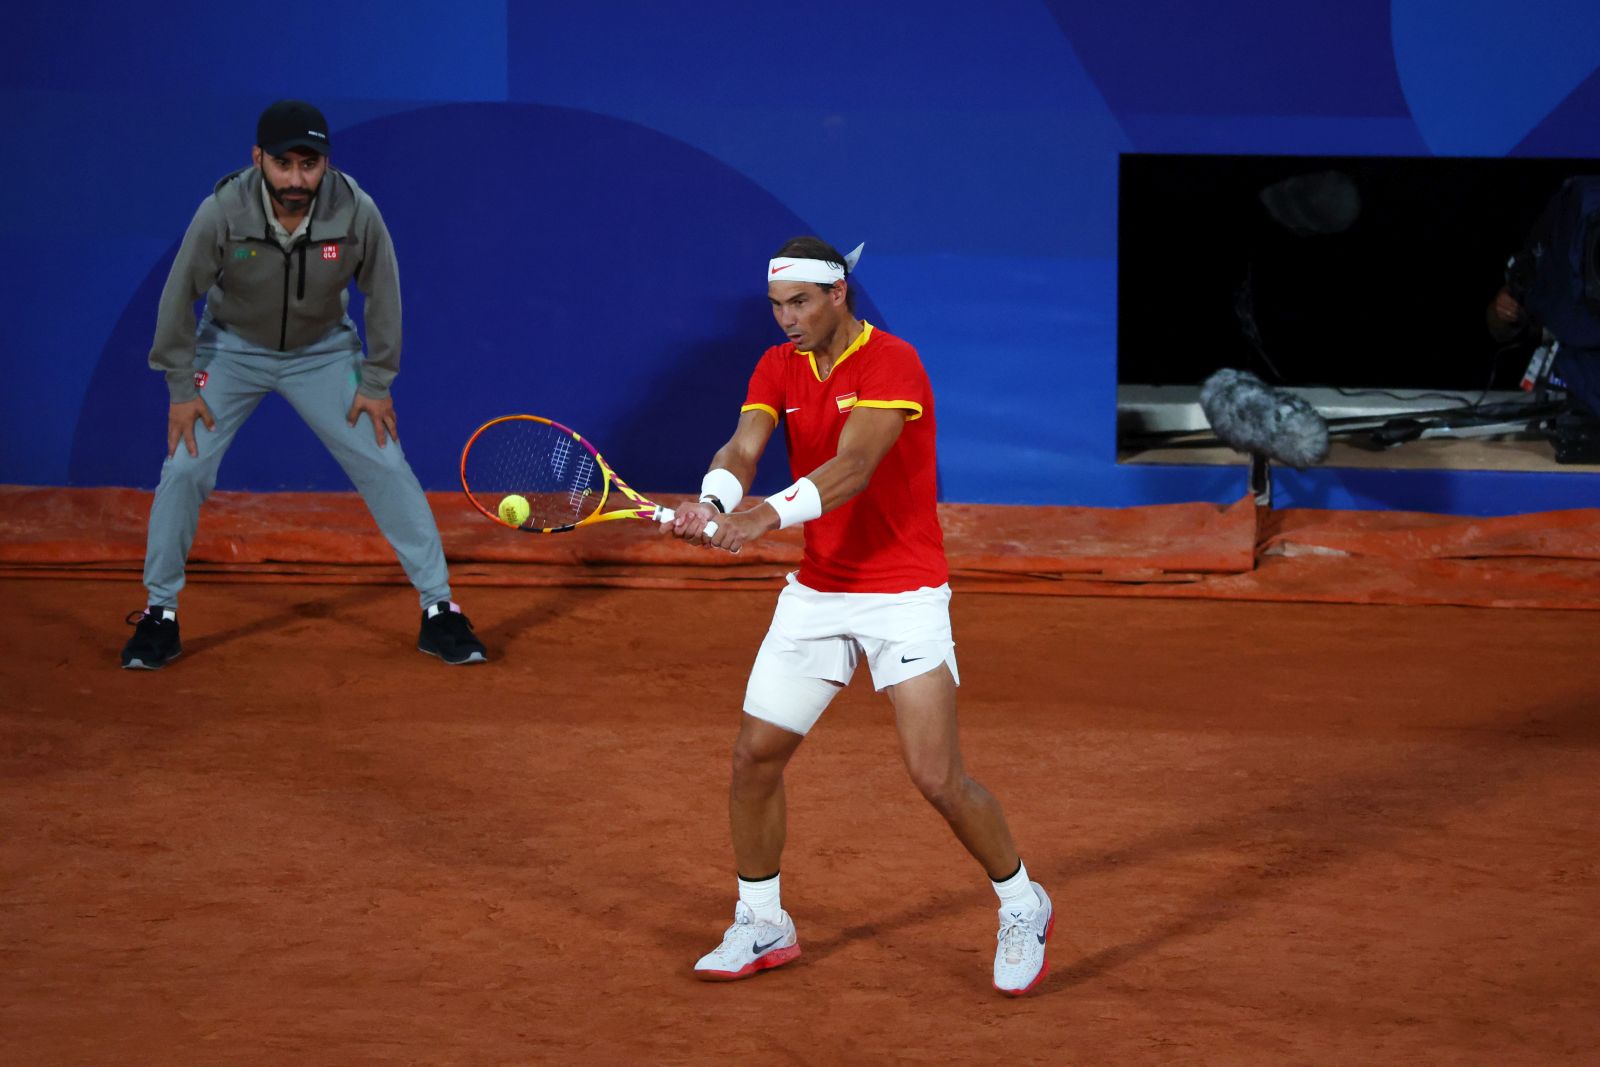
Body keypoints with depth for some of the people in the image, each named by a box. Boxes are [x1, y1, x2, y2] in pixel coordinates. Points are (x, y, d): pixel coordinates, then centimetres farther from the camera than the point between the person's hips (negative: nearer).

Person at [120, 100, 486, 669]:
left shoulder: (357, 213, -26)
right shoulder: (221, 213, -29)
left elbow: (382, 295, -9)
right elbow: (180, 296, -14)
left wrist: (377, 383, -6)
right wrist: (181, 388, -11)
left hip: (323, 352, 1)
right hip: (232, 349, -1)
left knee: (386, 468, -6)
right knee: (184, 470, -10)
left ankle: (438, 610, 4)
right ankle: (160, 615, 7)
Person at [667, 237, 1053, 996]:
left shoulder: (892, 365, -17)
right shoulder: (778, 368, 3)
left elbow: (853, 467, -31)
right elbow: (742, 450, -12)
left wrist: (769, 516, -46)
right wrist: (713, 502, -35)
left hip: (904, 597, -6)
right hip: (816, 593, 6)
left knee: (936, 777, -10)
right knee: (755, 754, 4)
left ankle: (1021, 908, 13)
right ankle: (760, 926, 20)